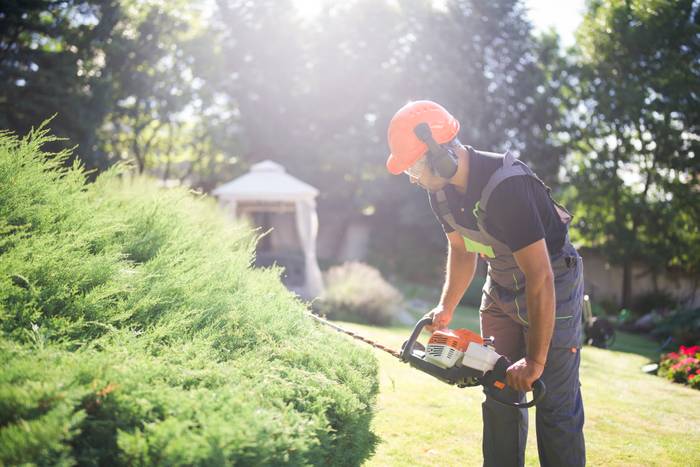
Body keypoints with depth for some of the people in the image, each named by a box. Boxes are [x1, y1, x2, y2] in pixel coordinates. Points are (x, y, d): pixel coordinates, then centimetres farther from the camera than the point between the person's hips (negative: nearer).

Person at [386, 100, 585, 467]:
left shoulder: (505, 187, -35)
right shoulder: (440, 189, -8)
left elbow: (540, 278, -34)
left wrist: (535, 360, -29)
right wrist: (446, 308, 0)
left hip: (552, 288, -7)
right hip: (500, 286, 7)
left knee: (555, 403, -8)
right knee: (500, 394, 7)